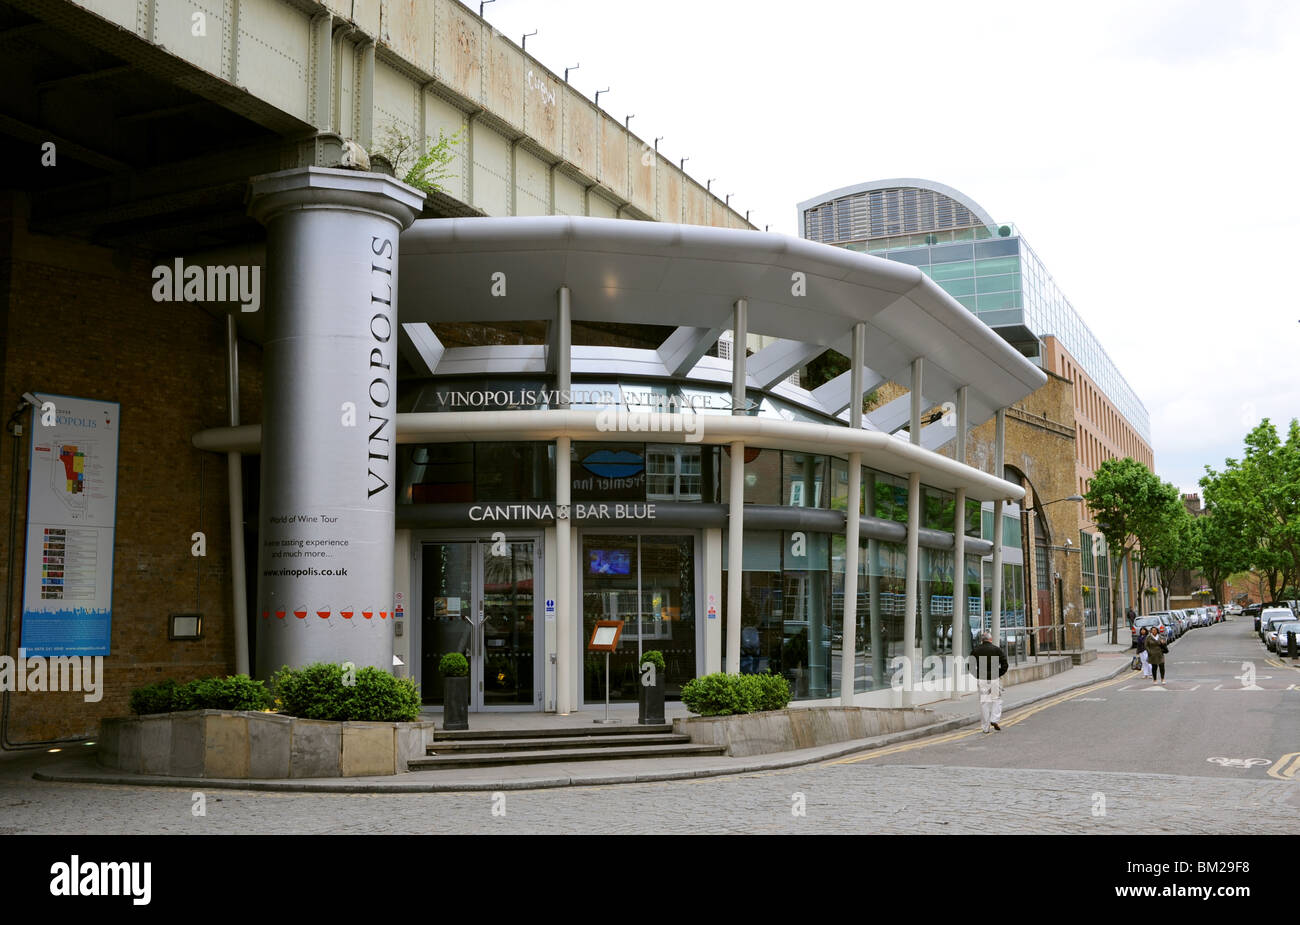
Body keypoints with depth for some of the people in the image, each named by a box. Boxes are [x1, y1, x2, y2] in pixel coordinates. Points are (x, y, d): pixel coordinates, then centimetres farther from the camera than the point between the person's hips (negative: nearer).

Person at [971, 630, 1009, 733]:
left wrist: (977, 676, 10)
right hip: (995, 679, -2)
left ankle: (985, 728, 6)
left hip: (981, 680, 2)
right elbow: (1005, 665, -6)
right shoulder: (996, 650, -2)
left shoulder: (975, 650, 3)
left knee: (984, 702, 5)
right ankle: (994, 719, -2)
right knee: (997, 699, 15)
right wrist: (999, 674, 6)